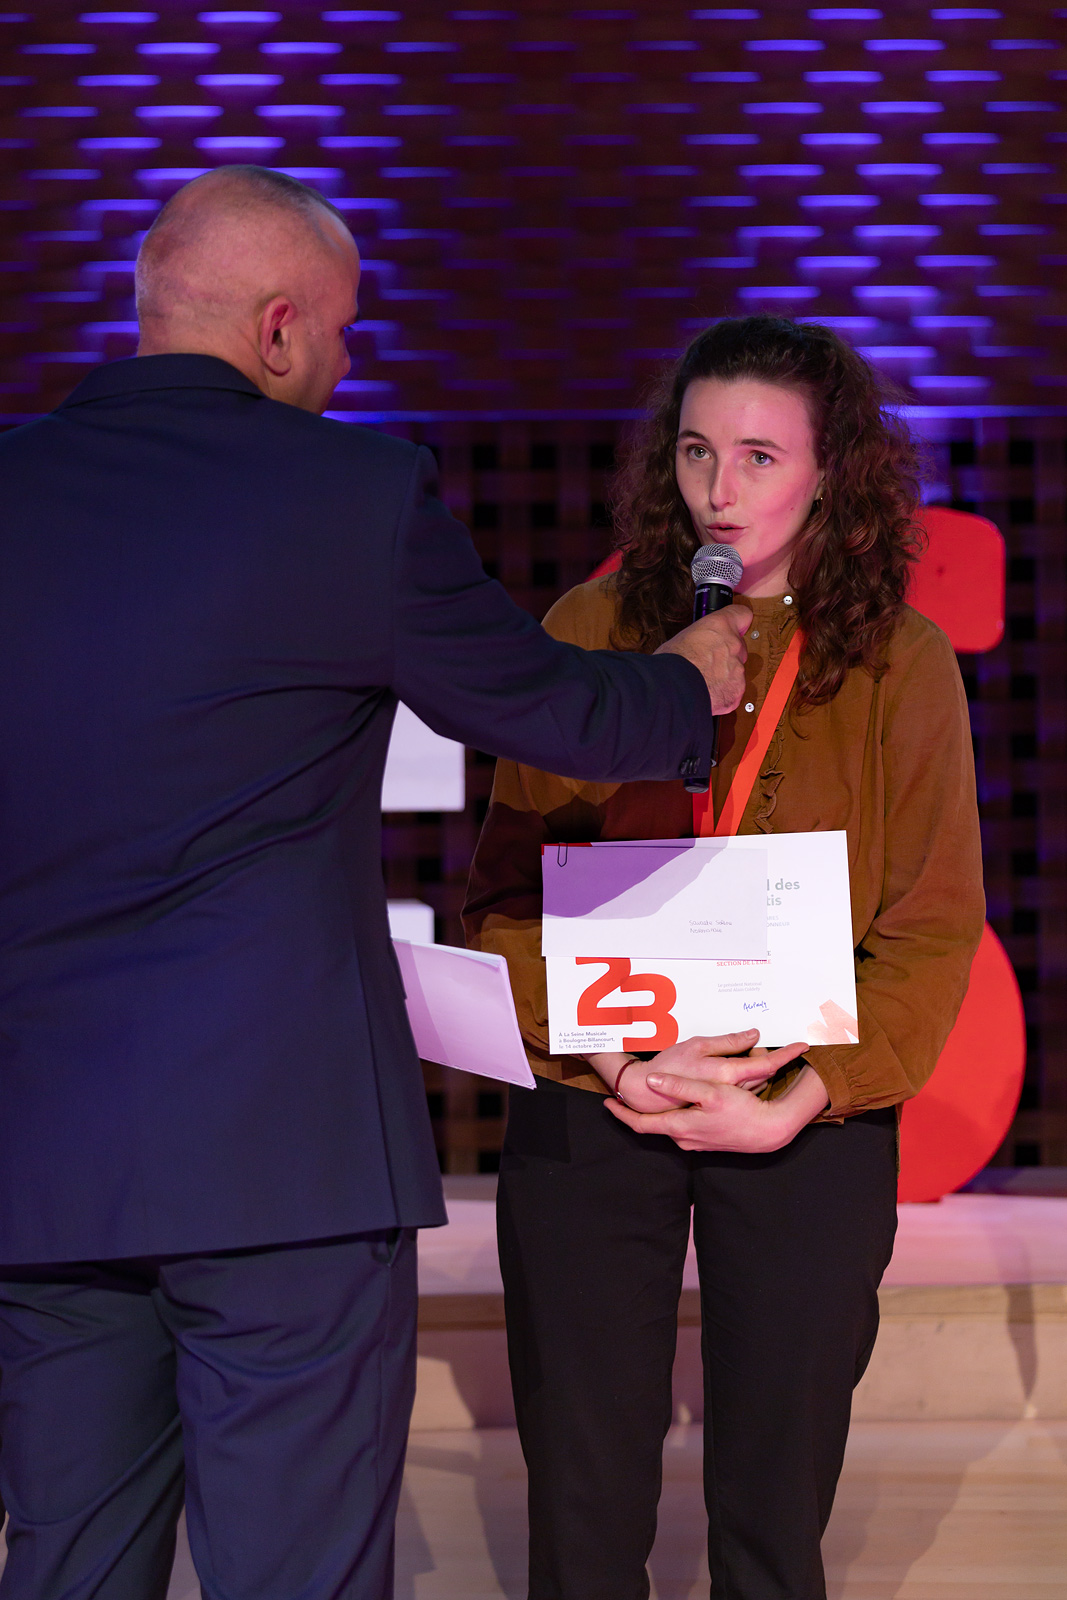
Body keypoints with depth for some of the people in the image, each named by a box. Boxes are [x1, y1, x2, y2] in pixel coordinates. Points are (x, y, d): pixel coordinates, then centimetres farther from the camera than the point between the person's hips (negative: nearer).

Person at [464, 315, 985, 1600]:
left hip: (811, 1124, 0)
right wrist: (613, 1061, -14)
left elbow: (934, 927, -1)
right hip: (591, 1112, 0)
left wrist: (801, 1100, -14)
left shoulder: (900, 662, 1)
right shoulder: (590, 631, 2)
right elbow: (509, 889, 1)